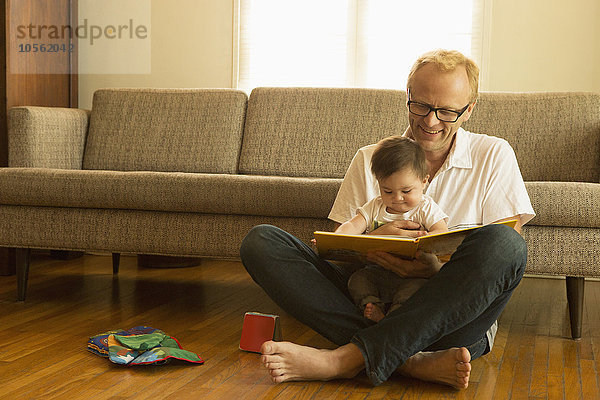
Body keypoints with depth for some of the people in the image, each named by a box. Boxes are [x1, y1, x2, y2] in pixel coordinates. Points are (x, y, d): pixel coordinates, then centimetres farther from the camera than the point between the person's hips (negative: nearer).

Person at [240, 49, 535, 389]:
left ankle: (346, 359, -33)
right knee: (261, 241, -16)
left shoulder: (494, 156, 7)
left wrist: (438, 268, -21)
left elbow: (503, 256, -1)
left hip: (455, 316, -2)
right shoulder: (370, 160, 12)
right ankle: (413, 360, -32)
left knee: (505, 242, -33)